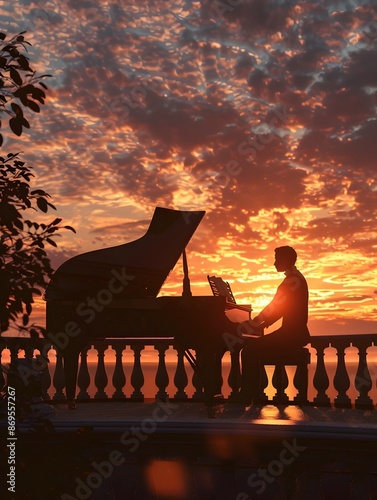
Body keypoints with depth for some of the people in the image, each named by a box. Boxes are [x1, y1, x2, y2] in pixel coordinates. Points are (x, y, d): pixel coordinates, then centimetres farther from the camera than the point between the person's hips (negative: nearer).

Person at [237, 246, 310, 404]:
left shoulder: (293, 280, -16)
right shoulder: (294, 278, 16)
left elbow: (273, 308, -20)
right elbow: (279, 308, 19)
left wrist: (247, 327, -16)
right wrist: (262, 325, 10)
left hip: (293, 334, -10)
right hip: (291, 332, 10)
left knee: (249, 350, -16)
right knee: (251, 345, 11)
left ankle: (246, 399, -10)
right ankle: (248, 395, 12)